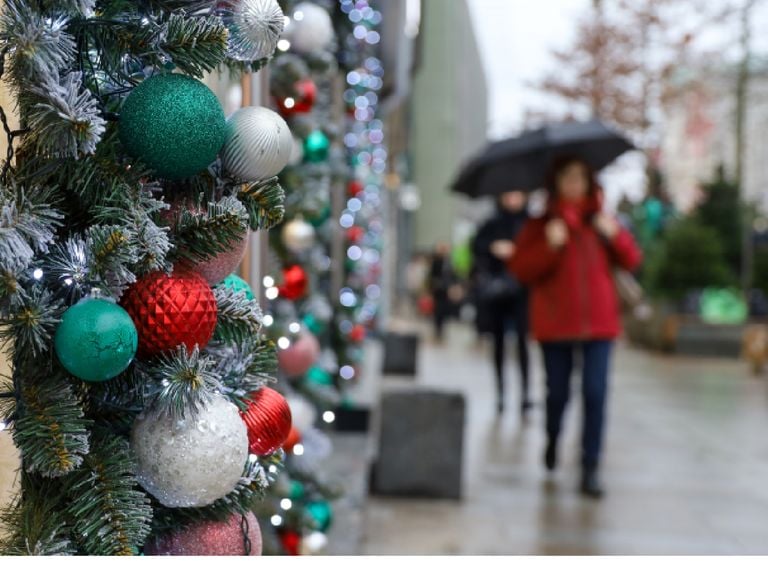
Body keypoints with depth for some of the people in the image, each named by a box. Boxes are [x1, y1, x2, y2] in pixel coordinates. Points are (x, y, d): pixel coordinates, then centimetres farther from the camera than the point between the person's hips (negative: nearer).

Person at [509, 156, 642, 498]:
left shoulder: (600, 221, 11)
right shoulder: (540, 226, 3)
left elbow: (631, 261, 7)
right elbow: (520, 269, -7)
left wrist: (615, 235, -11)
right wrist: (550, 246, -21)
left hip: (598, 322, 1)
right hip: (555, 325, -1)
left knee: (595, 394, -7)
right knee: (558, 393, 7)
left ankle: (590, 469, -1)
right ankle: (552, 439, 39)